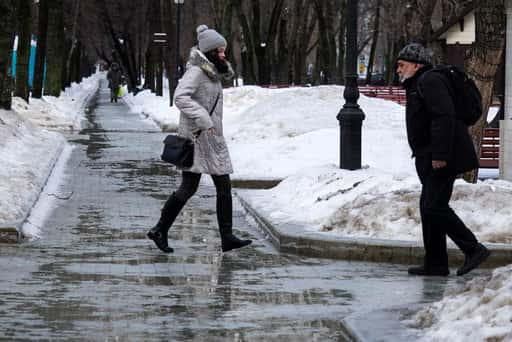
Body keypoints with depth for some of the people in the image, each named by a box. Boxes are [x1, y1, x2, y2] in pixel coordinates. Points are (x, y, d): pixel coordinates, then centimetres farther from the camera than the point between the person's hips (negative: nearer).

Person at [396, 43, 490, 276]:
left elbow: (444, 117, -23)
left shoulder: (430, 81, -11)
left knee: (435, 207, -15)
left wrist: (440, 154, -27)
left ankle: (473, 250, -11)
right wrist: (425, 157, 21)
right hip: (431, 161, 11)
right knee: (429, 208, 10)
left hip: (443, 160, -11)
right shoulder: (417, 85, 23)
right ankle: (435, 264, 14)